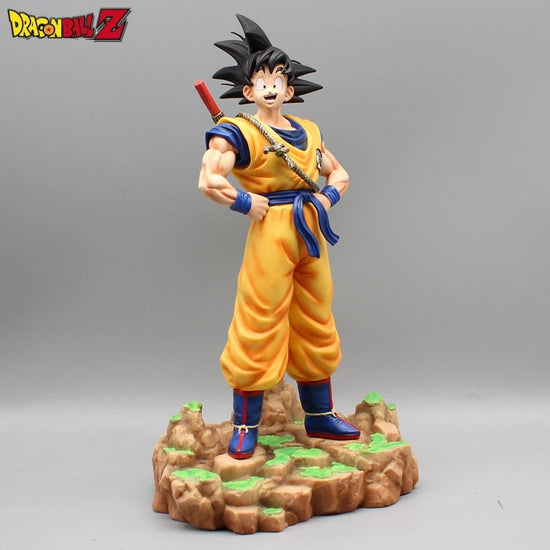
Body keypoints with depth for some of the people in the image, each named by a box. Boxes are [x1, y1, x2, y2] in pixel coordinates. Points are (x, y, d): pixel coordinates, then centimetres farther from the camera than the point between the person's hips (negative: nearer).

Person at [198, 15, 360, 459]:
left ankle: (320, 417, 29)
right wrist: (250, 204, -13)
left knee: (316, 327, 14)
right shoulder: (239, 133, -6)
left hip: (311, 236, 7)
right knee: (260, 327, -2)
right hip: (270, 236, -7)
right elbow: (209, 181, -20)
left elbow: (339, 174, 25)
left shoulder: (308, 131, 13)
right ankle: (245, 428, 11)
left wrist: (328, 197, 6)